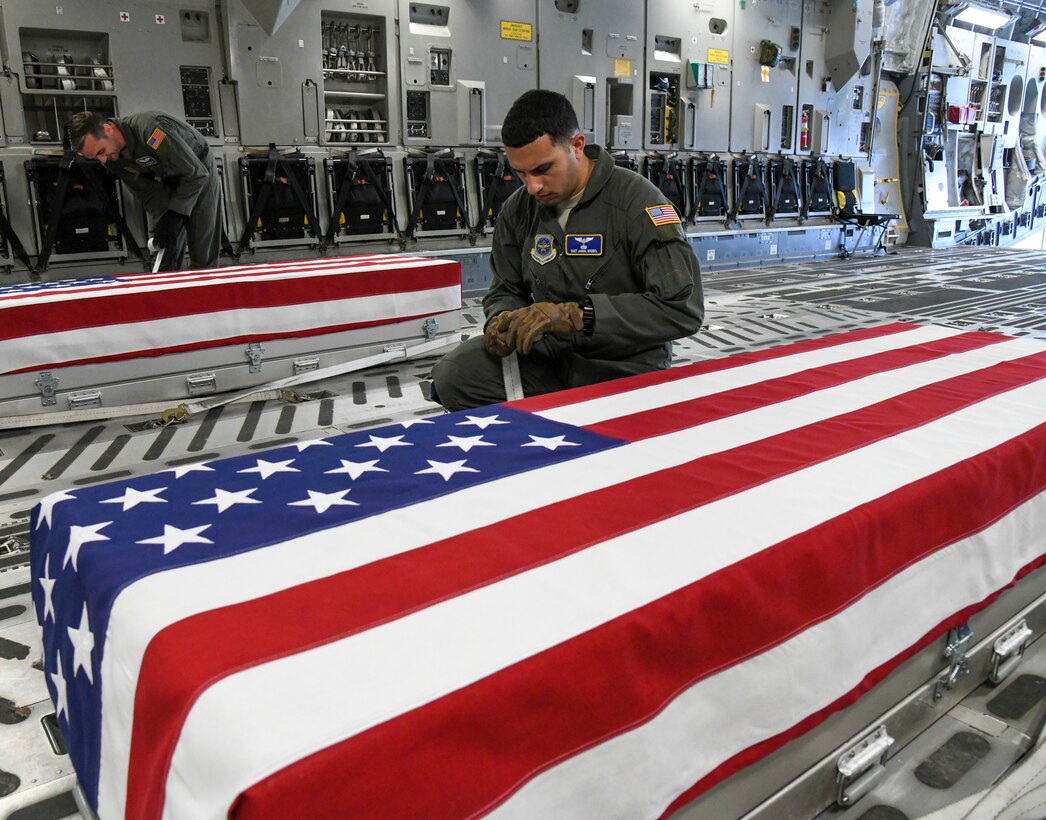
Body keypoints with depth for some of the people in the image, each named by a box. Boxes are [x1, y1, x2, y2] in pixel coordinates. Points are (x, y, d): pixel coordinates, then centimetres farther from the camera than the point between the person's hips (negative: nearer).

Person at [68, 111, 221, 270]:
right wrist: (161, 221, -20)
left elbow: (196, 173, -32)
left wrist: (173, 215, -32)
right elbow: (144, 190, -5)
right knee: (166, 256, 2)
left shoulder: (150, 128, -36)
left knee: (203, 257, -7)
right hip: (168, 182, 6)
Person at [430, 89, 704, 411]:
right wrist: (502, 320, -12)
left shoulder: (637, 201, -16)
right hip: (551, 354, 5)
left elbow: (683, 307, -23)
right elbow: (507, 291, 14)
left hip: (624, 368, -4)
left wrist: (577, 314, -30)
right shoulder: (518, 209, 2)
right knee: (452, 376, -18)